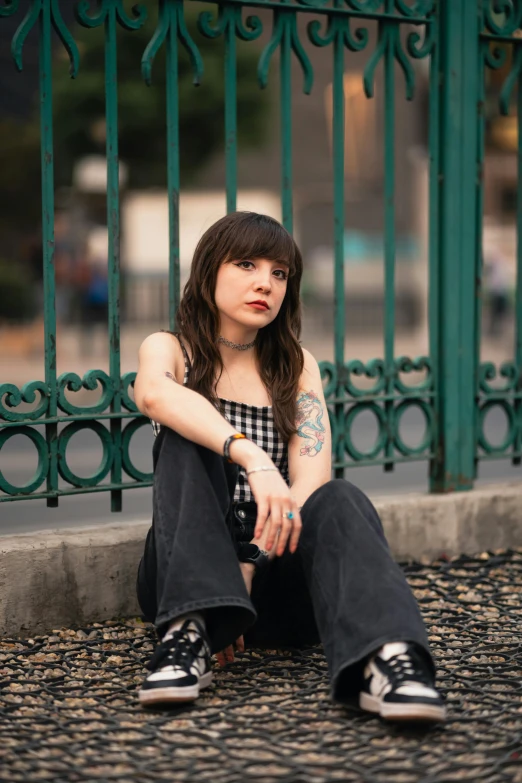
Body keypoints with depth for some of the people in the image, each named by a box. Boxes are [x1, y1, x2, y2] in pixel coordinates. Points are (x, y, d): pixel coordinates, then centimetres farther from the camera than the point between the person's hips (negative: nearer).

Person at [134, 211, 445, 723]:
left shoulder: (297, 368, 13)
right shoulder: (169, 350, 6)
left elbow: (311, 478, -5)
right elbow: (153, 394, -22)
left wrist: (250, 563, -24)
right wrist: (252, 458, -40)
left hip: (274, 573, 2)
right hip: (185, 576, -1)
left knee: (339, 499, -29)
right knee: (186, 440, -24)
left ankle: (384, 657, -58)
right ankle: (188, 634, -39)